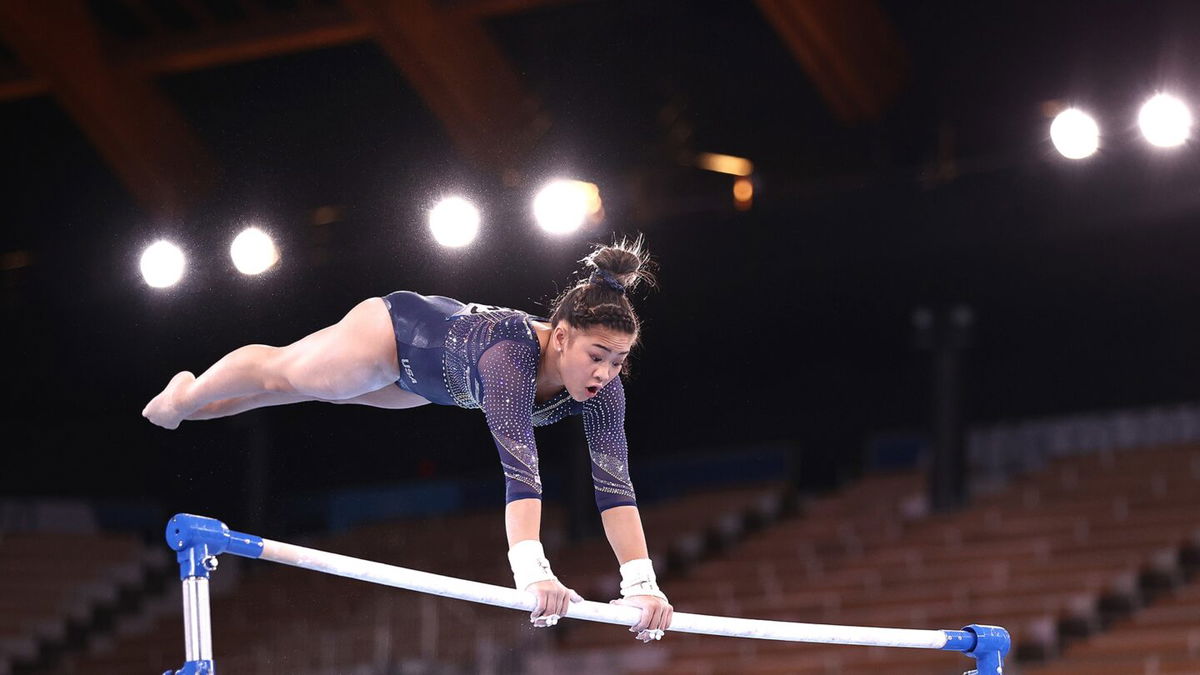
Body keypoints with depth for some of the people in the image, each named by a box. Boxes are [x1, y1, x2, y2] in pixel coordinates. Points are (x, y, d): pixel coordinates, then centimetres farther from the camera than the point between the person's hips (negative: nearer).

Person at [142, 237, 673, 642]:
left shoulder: (603, 386, -32)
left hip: (427, 377, 6)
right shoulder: (512, 354, -49)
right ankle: (185, 396, 55)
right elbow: (520, 467, -59)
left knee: (316, 390, 31)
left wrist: (641, 583, -45)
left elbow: (613, 483, -36)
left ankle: (200, 406, 59)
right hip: (398, 330, -6)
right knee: (280, 372, 21)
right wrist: (532, 573, -69)